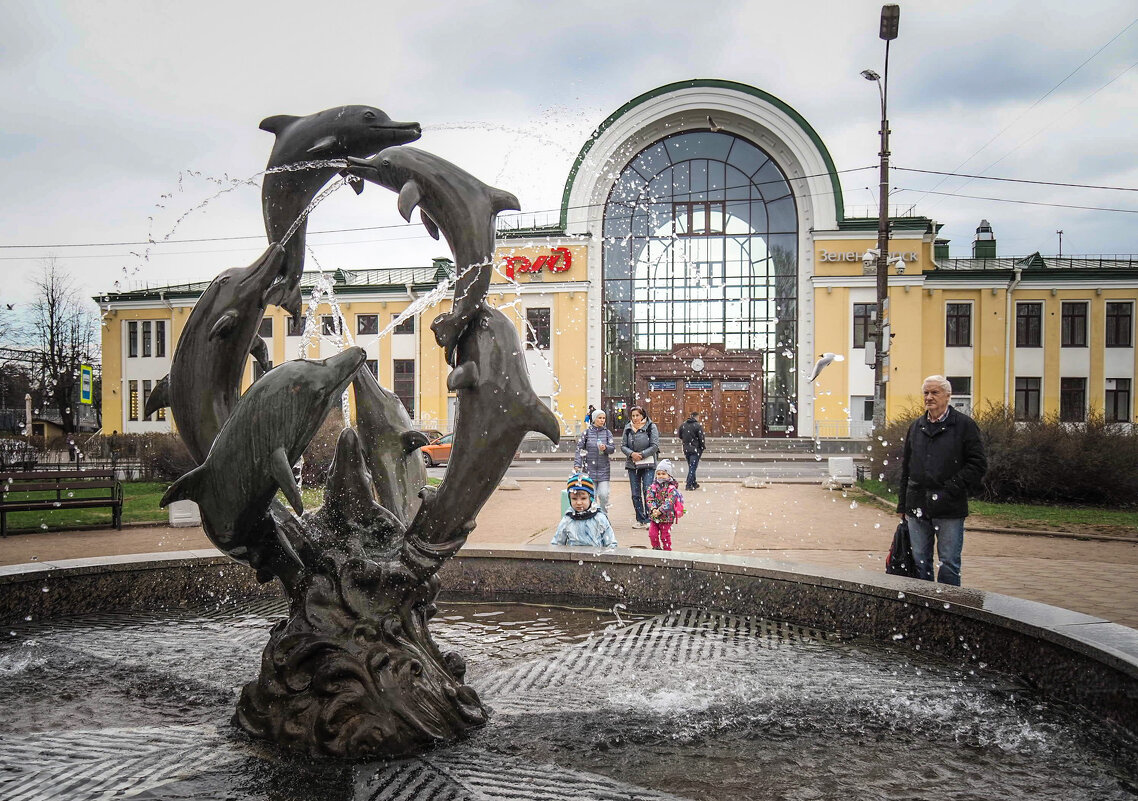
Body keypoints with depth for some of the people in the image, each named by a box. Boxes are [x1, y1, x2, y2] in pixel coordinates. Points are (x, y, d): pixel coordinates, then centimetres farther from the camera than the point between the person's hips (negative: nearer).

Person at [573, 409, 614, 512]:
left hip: (603, 469, 1)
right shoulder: (587, 432, 3)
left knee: (603, 495, -7)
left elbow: (613, 448, 2)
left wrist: (605, 448, -20)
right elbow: (580, 449, 0)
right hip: (589, 468, -1)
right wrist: (577, 464, -8)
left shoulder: (607, 433, 7)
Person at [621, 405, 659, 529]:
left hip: (647, 464, -4)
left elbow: (655, 446, -7)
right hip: (632, 464, 4)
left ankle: (649, 519, -2)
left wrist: (641, 455, -14)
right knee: (635, 494, 6)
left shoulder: (651, 427, -2)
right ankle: (640, 520, 14)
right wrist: (631, 454, -12)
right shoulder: (628, 428, 9)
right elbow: (623, 446, 7)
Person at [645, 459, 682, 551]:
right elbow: (649, 498, -5)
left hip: (666, 516, -4)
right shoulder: (653, 486, 3)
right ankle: (656, 548, 24)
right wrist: (653, 509, -21)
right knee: (652, 534, 4)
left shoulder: (672, 488, -11)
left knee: (665, 535, 5)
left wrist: (660, 511, -26)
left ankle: (667, 549, 20)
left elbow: (669, 502, -19)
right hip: (653, 516, 4)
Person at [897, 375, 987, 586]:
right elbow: (906, 467, 17)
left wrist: (952, 489, -14)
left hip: (949, 508, -5)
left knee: (949, 562, 1)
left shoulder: (964, 425, 0)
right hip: (918, 506, 5)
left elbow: (978, 463, -5)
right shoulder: (916, 426, 14)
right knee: (920, 561, 10)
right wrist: (903, 504, 13)